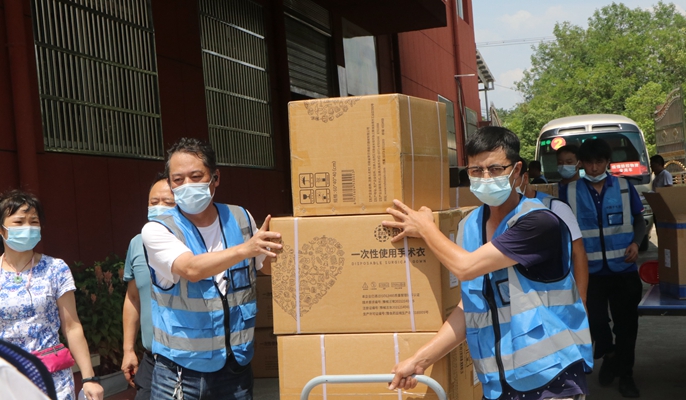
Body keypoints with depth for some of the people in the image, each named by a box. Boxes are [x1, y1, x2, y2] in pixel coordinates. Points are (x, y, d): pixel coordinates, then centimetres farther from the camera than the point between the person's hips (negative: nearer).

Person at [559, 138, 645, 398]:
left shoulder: (624, 187, 0)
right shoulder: (569, 191, -2)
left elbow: (639, 221, 9)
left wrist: (636, 243, -8)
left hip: (623, 268, 0)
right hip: (590, 269, 0)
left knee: (626, 321, 8)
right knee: (595, 319, 11)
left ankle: (625, 374, 25)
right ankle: (609, 356, 40)